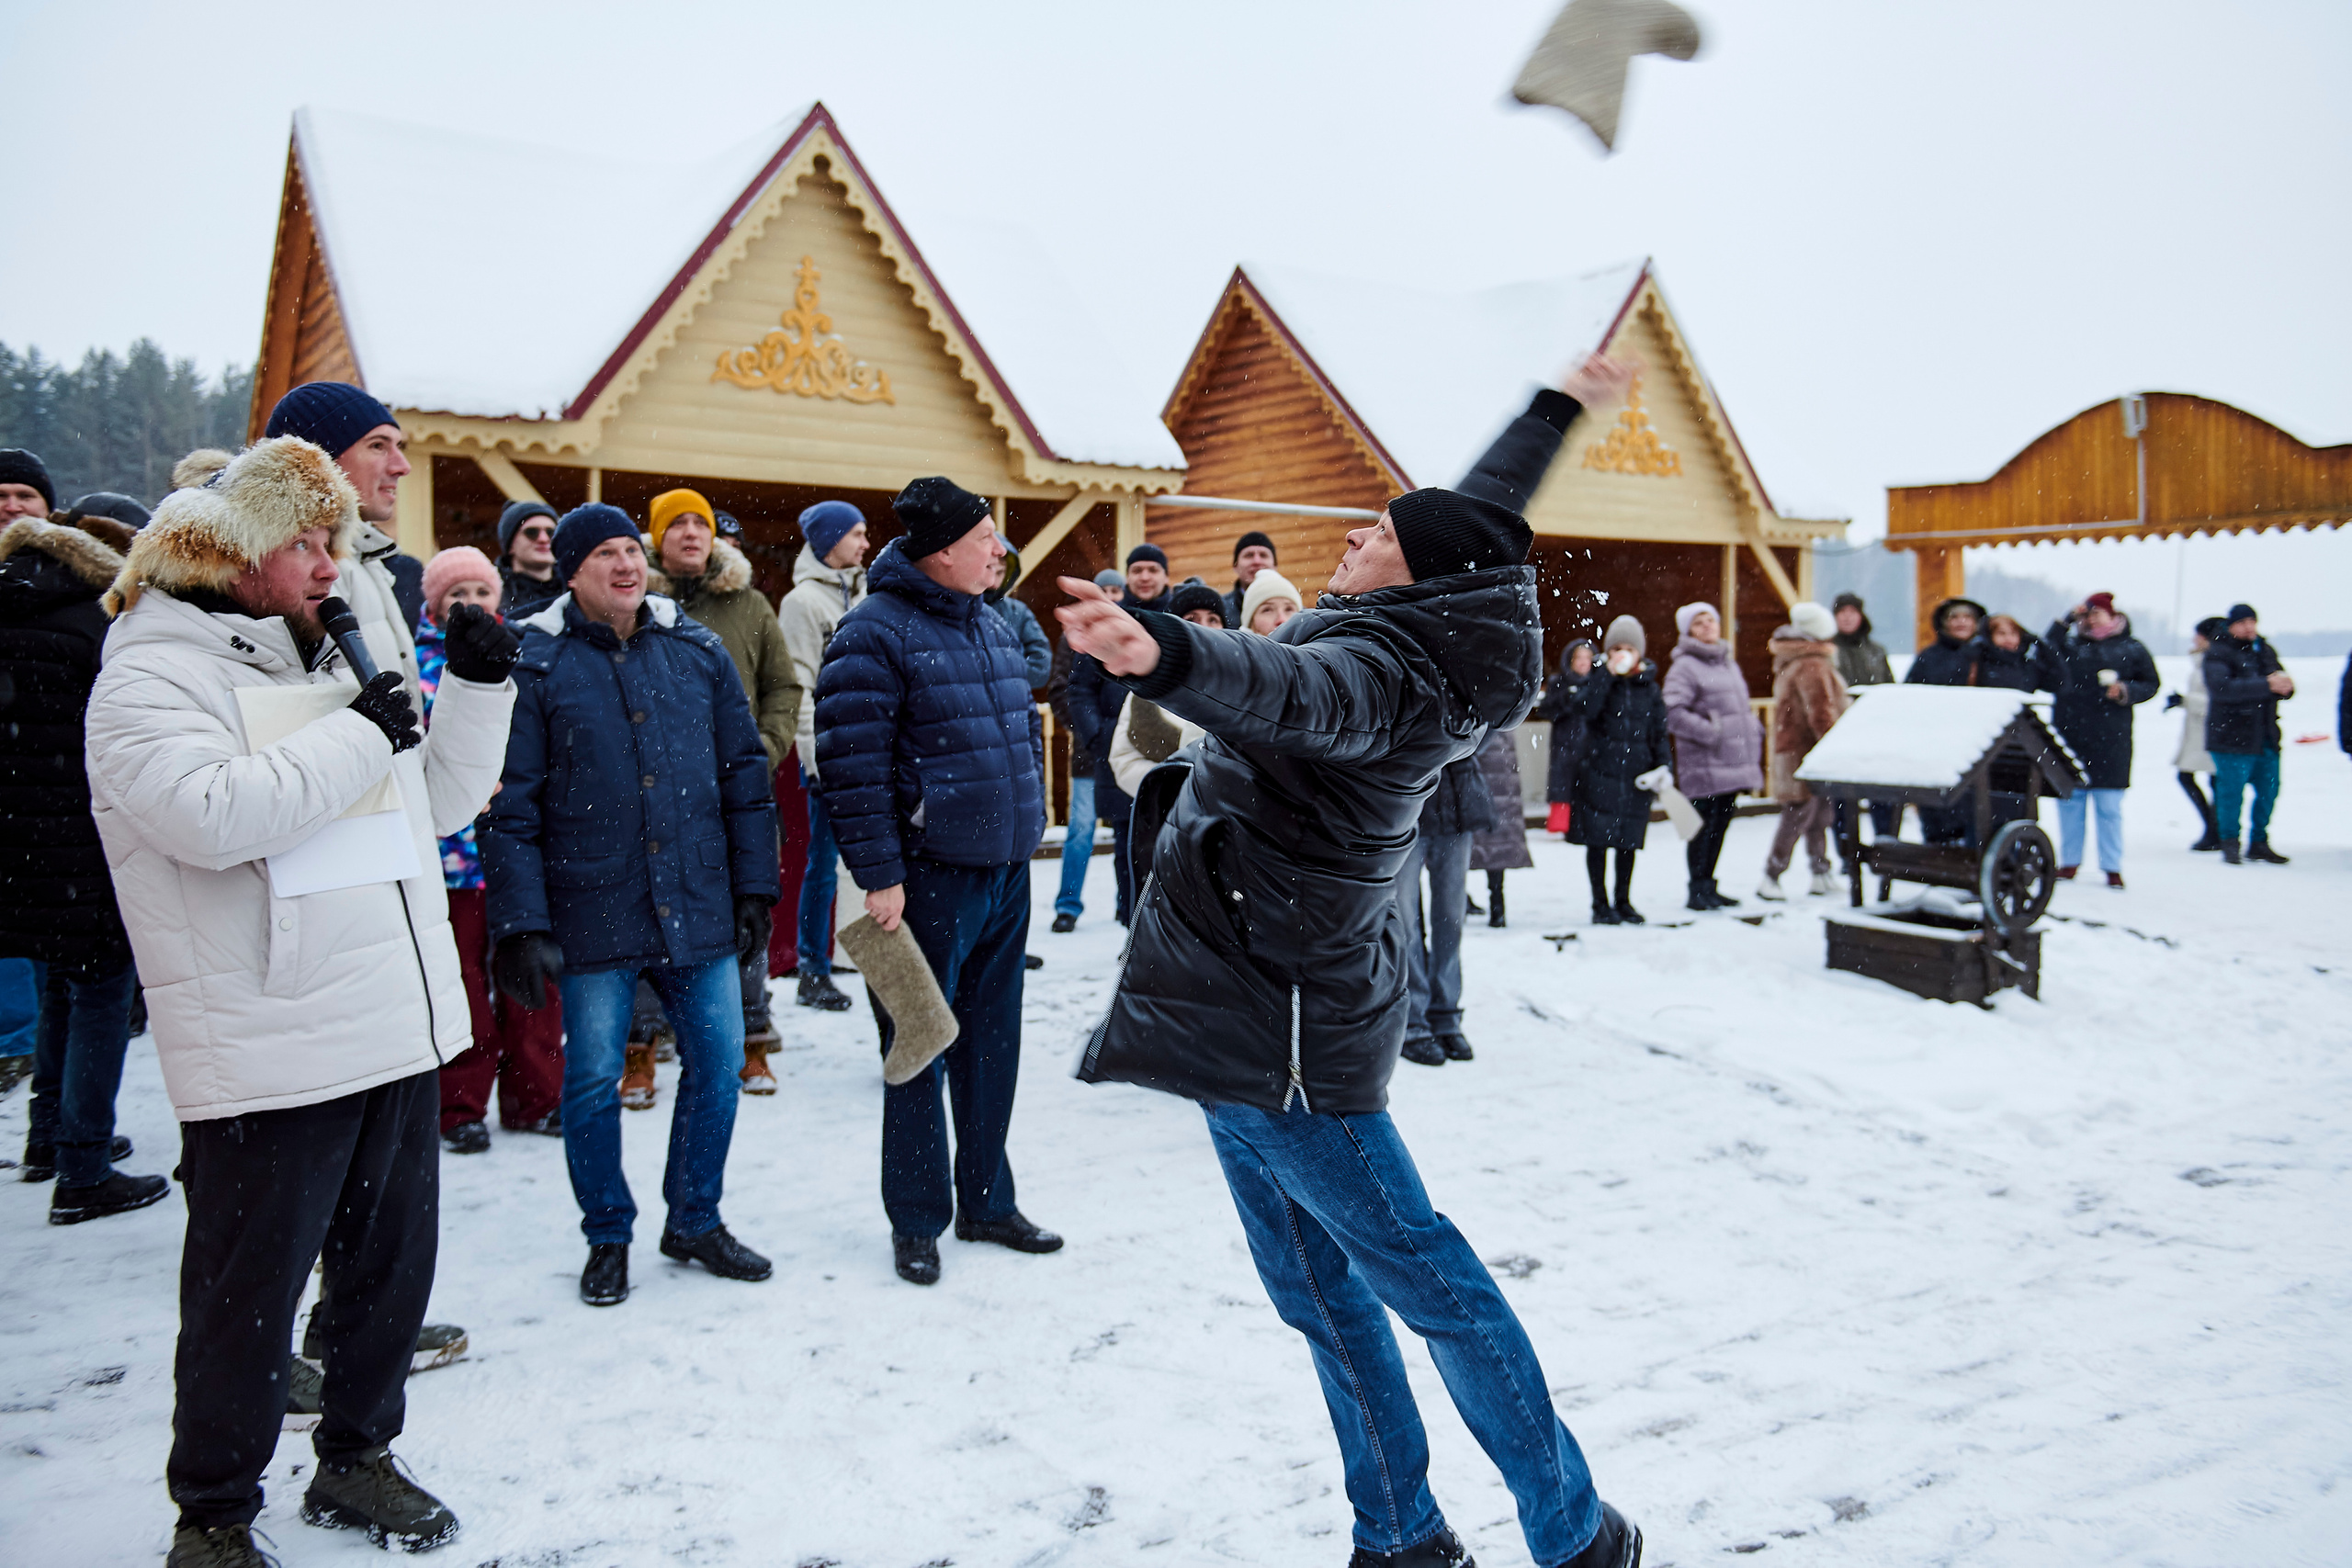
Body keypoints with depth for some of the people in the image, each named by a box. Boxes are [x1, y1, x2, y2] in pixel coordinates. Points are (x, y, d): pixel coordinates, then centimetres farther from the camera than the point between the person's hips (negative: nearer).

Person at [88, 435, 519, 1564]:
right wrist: (362, 735, -17)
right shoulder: (151, 677, -7)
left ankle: (356, 1457, 37)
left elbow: (439, 803, 20)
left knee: (390, 1267, 18)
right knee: (246, 1299, 6)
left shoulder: (335, 662, 16)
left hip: (399, 1035, 7)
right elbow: (212, 813, -26)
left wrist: (478, 686, 7)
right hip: (266, 1058, -7)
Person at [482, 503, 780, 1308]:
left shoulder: (699, 651, 6)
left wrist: (754, 887, 7)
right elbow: (509, 804, -6)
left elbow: (744, 773, 10)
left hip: (700, 909, 3)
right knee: (593, 1078, 6)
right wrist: (519, 924, -11)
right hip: (592, 915, -3)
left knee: (717, 1062, 9)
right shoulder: (532, 663, -4)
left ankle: (695, 1220, 28)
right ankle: (607, 1237, 26)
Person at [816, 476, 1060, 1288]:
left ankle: (986, 1200, 29)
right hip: (929, 878, -7)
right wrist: (879, 875, -19)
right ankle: (916, 1221, 18)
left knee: (992, 1046, 15)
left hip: (1006, 871, 7)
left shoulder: (994, 627, 13)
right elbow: (852, 760, -17)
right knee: (921, 1051, 4)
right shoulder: (876, 631, -13)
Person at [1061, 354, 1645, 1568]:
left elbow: (1287, 691, -44)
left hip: (1275, 1024, -10)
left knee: (1423, 1275, 2)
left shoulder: (1382, 675, -20)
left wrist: (1164, 655, -63)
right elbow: (1484, 509, 23)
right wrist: (1558, 408, 39)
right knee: (1319, 1288, 16)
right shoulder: (1413, 645, 7)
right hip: (1267, 1011, 10)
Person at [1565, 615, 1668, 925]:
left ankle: (1623, 901, 24)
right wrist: (1607, 673, -21)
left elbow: (1658, 732, 13)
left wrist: (1663, 765, 0)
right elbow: (1583, 709, -20)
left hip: (1635, 776, 3)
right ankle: (1600, 905, 10)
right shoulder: (1598, 680, 0)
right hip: (1598, 771, -3)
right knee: (1597, 840, -1)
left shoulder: (1649, 687, 10)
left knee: (1629, 841, 10)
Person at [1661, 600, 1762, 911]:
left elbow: (1743, 707, 30)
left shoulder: (1728, 663, 19)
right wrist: (1711, 733, -18)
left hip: (1733, 764, 8)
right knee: (1706, 825, -7)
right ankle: (1698, 890, 0)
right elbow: (1672, 714, -19)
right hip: (1704, 766, -8)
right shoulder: (1684, 667, -9)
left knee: (1719, 825, 12)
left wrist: (1755, 731, 13)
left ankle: (1707, 885, 22)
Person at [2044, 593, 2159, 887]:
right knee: (2070, 801, 7)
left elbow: (2150, 684, 9)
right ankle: (2070, 860, 17)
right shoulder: (2070, 644, 9)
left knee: (2109, 806, 0)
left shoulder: (2131, 649, 8)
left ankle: (2112, 866, 7)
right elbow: (2045, 656, -9)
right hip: (2070, 734, 2)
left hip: (2110, 738, -2)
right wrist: (2067, 620, -8)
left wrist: (2126, 692, -9)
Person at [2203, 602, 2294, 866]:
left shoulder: (2266, 651, 15)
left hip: (2266, 738, 7)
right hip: (2231, 737, -6)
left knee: (2268, 790, 11)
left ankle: (2259, 844, 25)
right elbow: (2222, 688, -24)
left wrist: (2285, 686, -14)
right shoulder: (2218, 654, -8)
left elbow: (2284, 686, 12)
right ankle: (2230, 845, 9)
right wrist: (2266, 685, -29)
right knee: (2231, 792, -5)